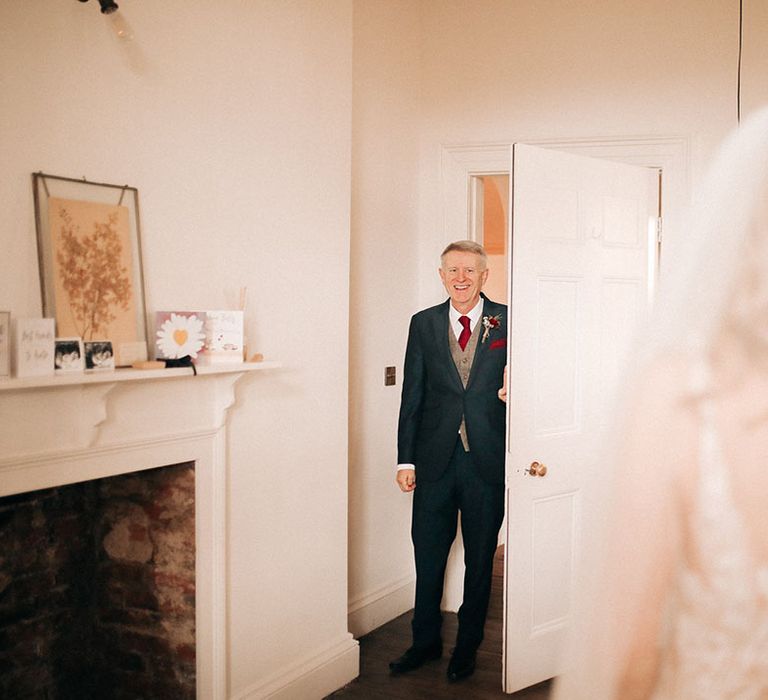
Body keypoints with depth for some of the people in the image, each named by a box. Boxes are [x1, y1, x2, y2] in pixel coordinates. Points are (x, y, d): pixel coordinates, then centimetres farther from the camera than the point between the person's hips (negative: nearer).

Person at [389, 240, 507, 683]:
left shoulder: (508, 322, -2)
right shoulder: (424, 324, 5)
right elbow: (412, 395, 5)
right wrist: (406, 459, 2)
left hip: (487, 460, -2)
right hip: (435, 459, 2)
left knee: (480, 560, 11)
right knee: (428, 557, 12)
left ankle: (468, 647, 29)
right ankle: (426, 642, 30)